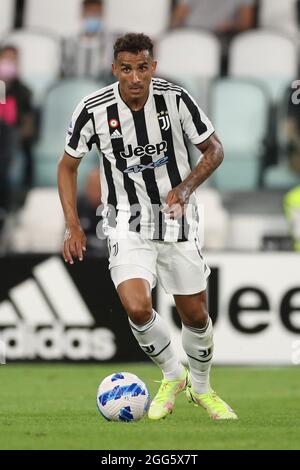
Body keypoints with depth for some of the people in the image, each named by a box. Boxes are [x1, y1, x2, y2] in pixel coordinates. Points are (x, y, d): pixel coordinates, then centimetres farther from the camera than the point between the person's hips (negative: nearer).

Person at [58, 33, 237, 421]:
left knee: (195, 316, 7)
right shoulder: (93, 110, -13)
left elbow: (213, 150, 1)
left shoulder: (175, 99, -13)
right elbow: (68, 166, 3)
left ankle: (201, 388, 35)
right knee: (137, 308, -22)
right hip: (127, 224, -1)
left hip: (176, 218, 1)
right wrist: (72, 226, -5)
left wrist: (185, 188, -16)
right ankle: (172, 377, 6)